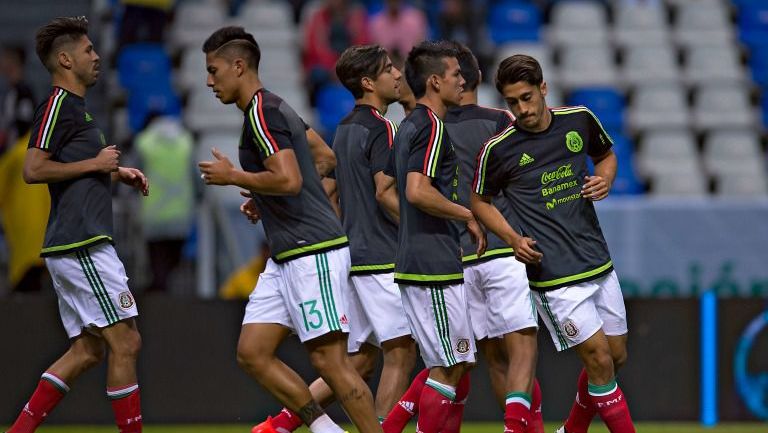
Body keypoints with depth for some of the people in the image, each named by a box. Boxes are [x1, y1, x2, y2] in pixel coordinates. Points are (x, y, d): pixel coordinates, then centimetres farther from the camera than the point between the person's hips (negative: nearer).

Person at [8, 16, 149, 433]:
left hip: (72, 248, 10)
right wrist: (95, 163, -13)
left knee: (86, 350, 9)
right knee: (125, 343, -7)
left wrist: (118, 173, 18)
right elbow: (33, 169, -19)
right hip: (83, 246, -10)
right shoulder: (58, 105, -10)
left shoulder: (74, 106, 21)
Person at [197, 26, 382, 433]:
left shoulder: (262, 113, -13)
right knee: (252, 353, 6)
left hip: (312, 252, -10)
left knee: (328, 358, -9)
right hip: (287, 257, 10)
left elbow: (289, 180, -25)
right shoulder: (275, 109, 18)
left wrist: (233, 176, -11)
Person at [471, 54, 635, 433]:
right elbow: (480, 201, 6)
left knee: (616, 357, 13)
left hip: (599, 264, 5)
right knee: (599, 360, -10)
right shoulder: (498, 149, -9)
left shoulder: (580, 120, 1)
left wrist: (604, 180, -1)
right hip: (553, 274, -5)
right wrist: (513, 239, -9)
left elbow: (606, 155, 21)